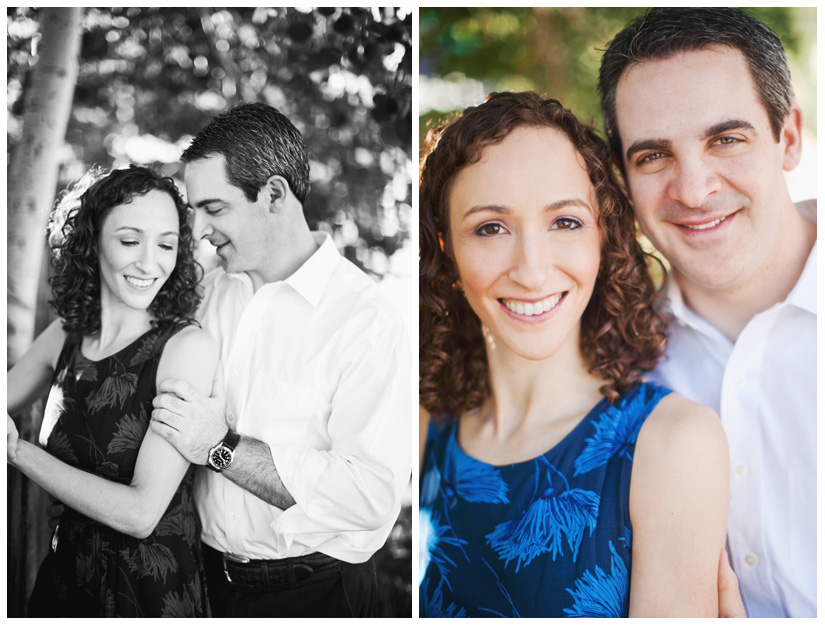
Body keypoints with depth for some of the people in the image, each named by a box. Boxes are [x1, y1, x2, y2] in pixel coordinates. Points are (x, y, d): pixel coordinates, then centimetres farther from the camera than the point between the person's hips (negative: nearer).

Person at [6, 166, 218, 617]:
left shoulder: (189, 347, -19)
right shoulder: (65, 335, -2)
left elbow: (140, 514, -22)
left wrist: (15, 449, -18)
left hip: (153, 590, -5)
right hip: (65, 576, 5)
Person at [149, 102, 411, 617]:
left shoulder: (367, 319, -19)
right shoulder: (211, 290, 3)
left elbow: (374, 496, -26)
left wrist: (223, 448, -24)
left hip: (312, 590, -5)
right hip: (209, 574, 6)